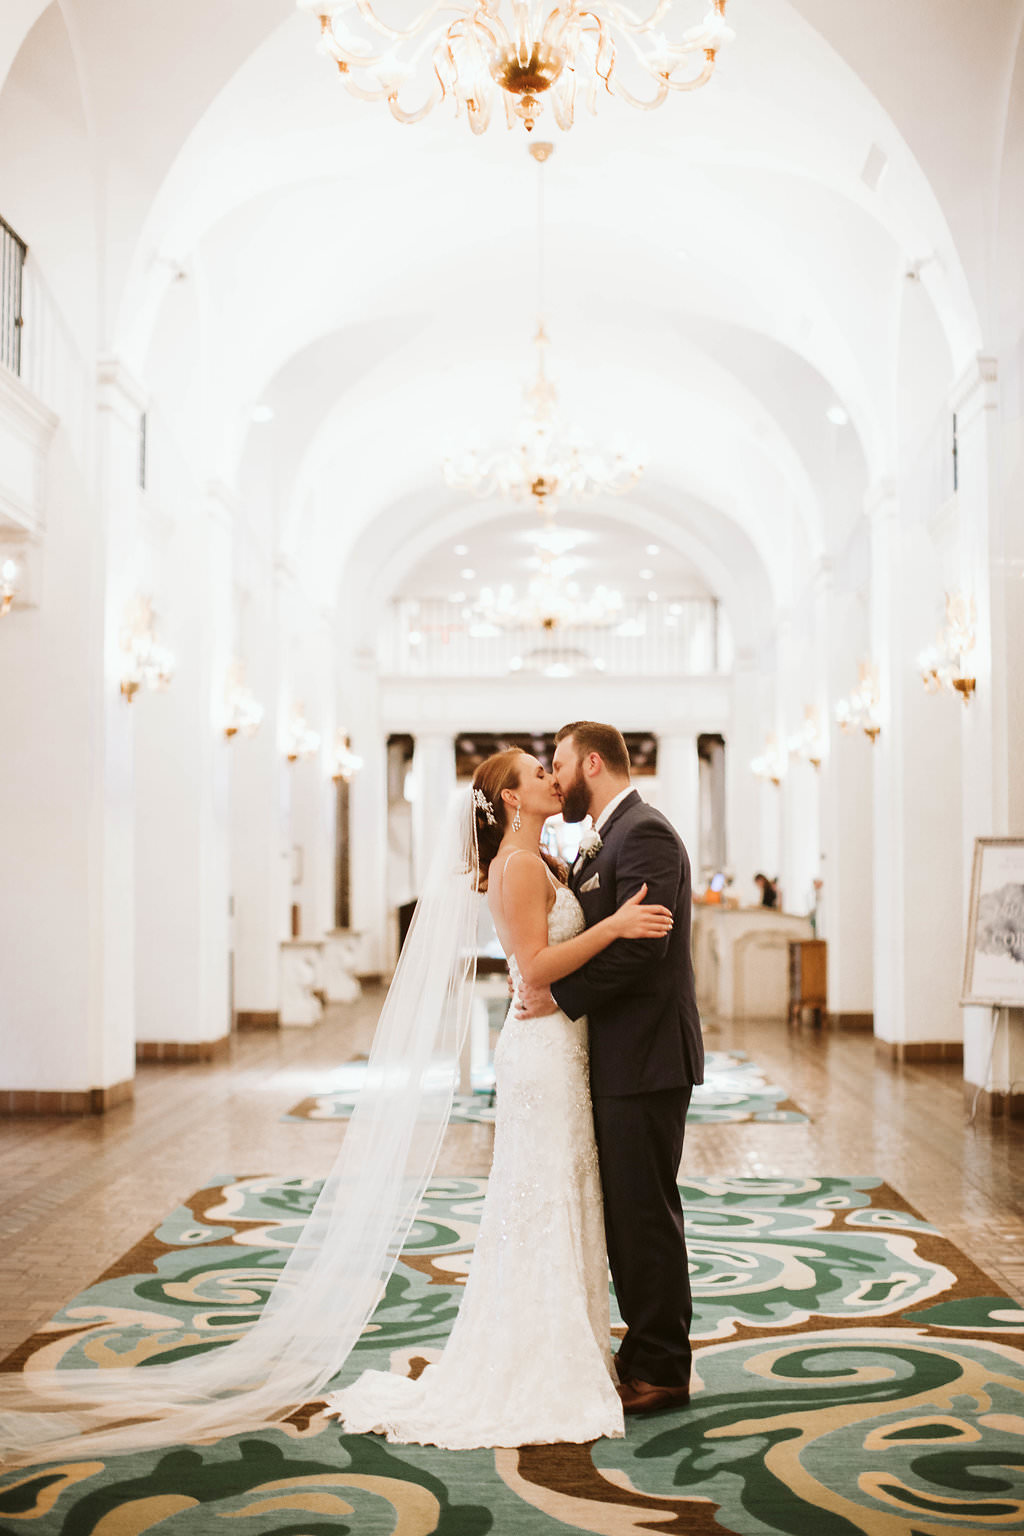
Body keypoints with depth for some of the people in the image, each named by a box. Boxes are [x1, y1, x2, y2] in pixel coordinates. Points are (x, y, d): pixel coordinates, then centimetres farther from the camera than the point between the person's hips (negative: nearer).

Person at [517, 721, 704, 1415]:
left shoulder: (645, 833, -14)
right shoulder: (604, 842, 18)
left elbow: (638, 945, -23)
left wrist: (561, 996, -17)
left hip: (646, 1056, -10)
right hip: (620, 1056, 10)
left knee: (646, 1213, -2)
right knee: (625, 1211, 15)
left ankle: (662, 1371, 8)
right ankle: (646, 1352, 25)